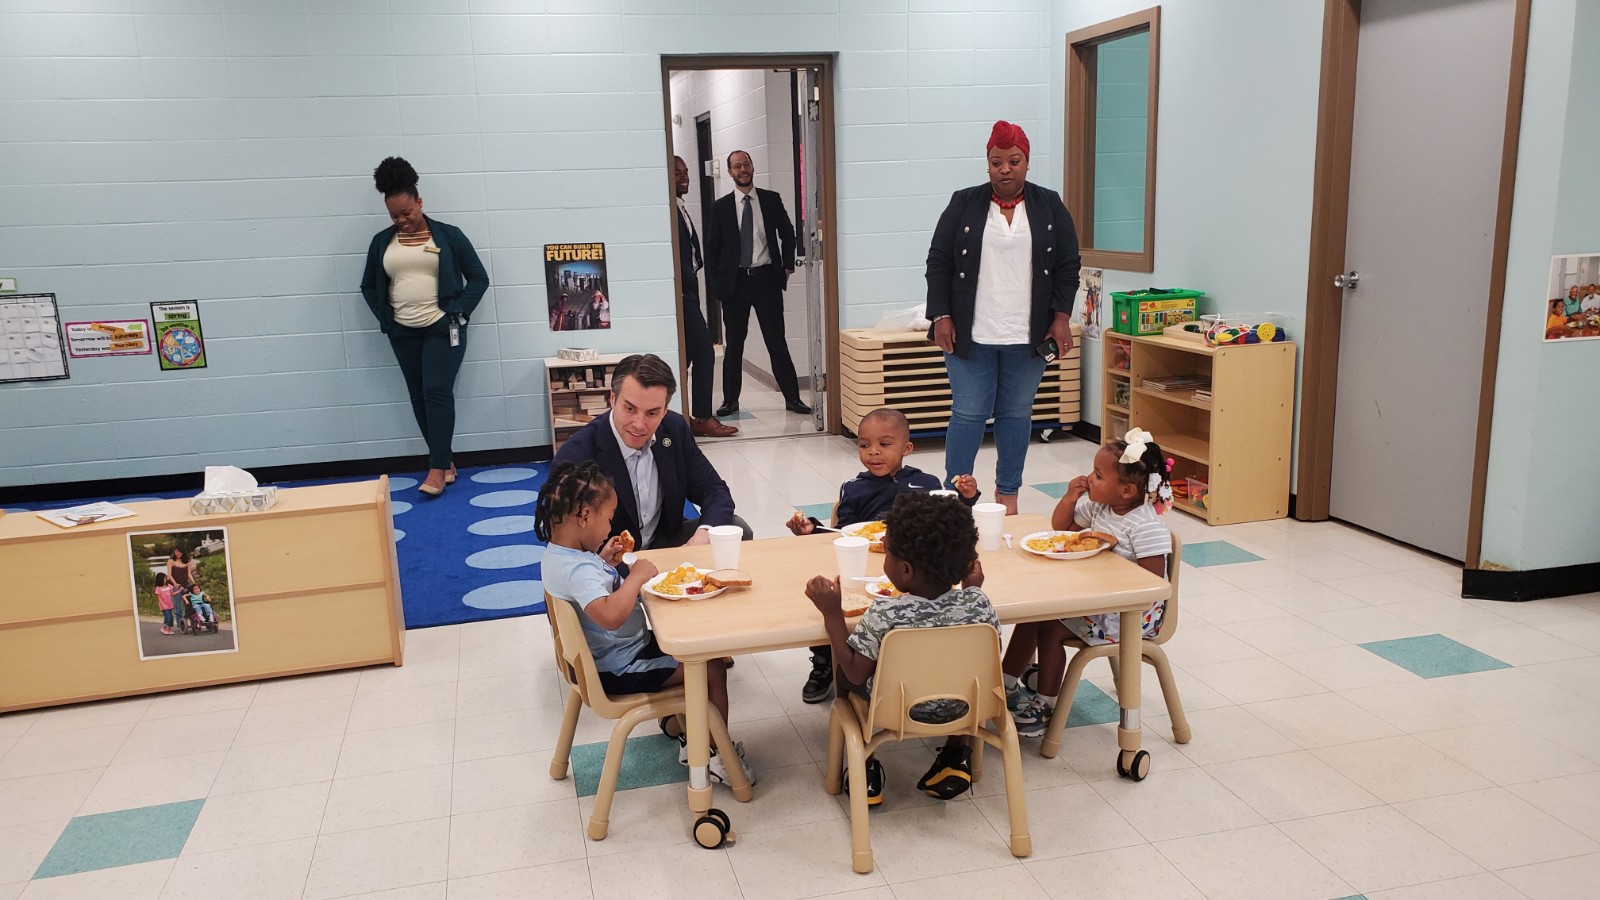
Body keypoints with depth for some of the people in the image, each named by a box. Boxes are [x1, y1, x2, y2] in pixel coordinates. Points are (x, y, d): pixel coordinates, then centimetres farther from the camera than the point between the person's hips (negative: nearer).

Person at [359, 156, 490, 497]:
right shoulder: (382, 242, 8)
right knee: (419, 397, 6)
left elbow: (478, 278, 2)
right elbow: (369, 286, 17)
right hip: (403, 333, 4)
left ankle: (437, 468, -9)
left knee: (438, 392, -12)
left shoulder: (448, 235, -1)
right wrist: (385, 317, 4)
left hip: (442, 328, -4)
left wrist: (458, 312, -7)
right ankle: (446, 462, 15)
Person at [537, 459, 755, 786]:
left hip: (621, 649, 11)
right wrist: (637, 576, -35)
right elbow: (610, 614, -49)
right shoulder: (578, 570, -31)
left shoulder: (560, 551, 0)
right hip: (620, 670, -11)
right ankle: (719, 753, 12)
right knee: (712, 668, -7)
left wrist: (603, 560, 8)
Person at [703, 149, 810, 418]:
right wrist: (718, 280, 1)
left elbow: (788, 234, 13)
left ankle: (792, 398, 7)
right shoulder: (721, 206, 4)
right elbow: (713, 247, 7)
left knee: (777, 341, 2)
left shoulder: (772, 199, 4)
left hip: (766, 278, 0)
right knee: (734, 343, 8)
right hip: (735, 281, 1)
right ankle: (730, 400, 16)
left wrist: (787, 266, 5)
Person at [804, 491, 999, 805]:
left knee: (843, 669, 23)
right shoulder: (979, 603, -21)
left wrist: (831, 612, -15)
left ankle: (865, 766, 26)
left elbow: (856, 674, -17)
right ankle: (956, 754, 30)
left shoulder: (883, 616, -30)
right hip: (959, 707, 2)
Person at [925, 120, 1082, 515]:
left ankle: (1007, 493, 20)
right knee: (968, 415, -1)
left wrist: (1061, 317, -2)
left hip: (1026, 336, 2)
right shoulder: (964, 204, 2)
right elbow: (938, 263, 2)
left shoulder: (1050, 206, 6)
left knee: (1016, 415, 8)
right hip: (971, 335, -1)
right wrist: (941, 316, -6)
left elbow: (1067, 266, 7)